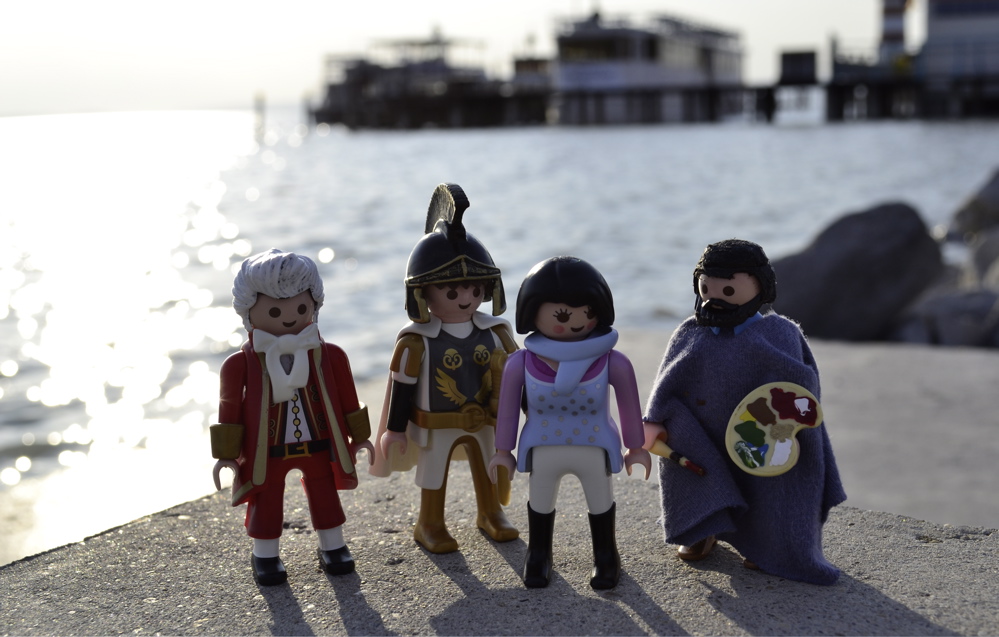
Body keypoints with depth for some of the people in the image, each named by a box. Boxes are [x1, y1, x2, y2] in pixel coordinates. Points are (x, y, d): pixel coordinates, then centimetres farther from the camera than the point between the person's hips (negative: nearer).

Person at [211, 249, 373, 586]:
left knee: (324, 495, 15)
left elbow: (348, 399, 5)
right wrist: (226, 453, -6)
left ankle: (332, 546, 34)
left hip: (318, 446, 2)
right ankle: (265, 555, 28)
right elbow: (230, 410, -7)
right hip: (267, 452, -2)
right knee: (266, 501, 10)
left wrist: (359, 437, 10)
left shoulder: (329, 356, -5)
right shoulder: (241, 364, -12)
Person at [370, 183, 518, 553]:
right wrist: (396, 428, -12)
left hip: (484, 422, 4)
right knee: (433, 473, 12)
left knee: (488, 467, 21)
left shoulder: (495, 333, -8)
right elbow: (402, 386, -15)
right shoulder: (417, 342, -20)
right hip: (436, 426, -4)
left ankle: (491, 513, 43)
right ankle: (430, 525, 30)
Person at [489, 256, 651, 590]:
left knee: (601, 503, 17)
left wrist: (636, 447, 4)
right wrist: (503, 451, 3)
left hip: (596, 450, -1)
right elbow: (508, 408, -4)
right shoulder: (520, 364, -16)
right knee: (540, 503, 19)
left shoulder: (612, 362, -18)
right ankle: (538, 556, 41)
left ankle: (605, 556, 39)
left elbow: (629, 406, -5)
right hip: (542, 451, 1)